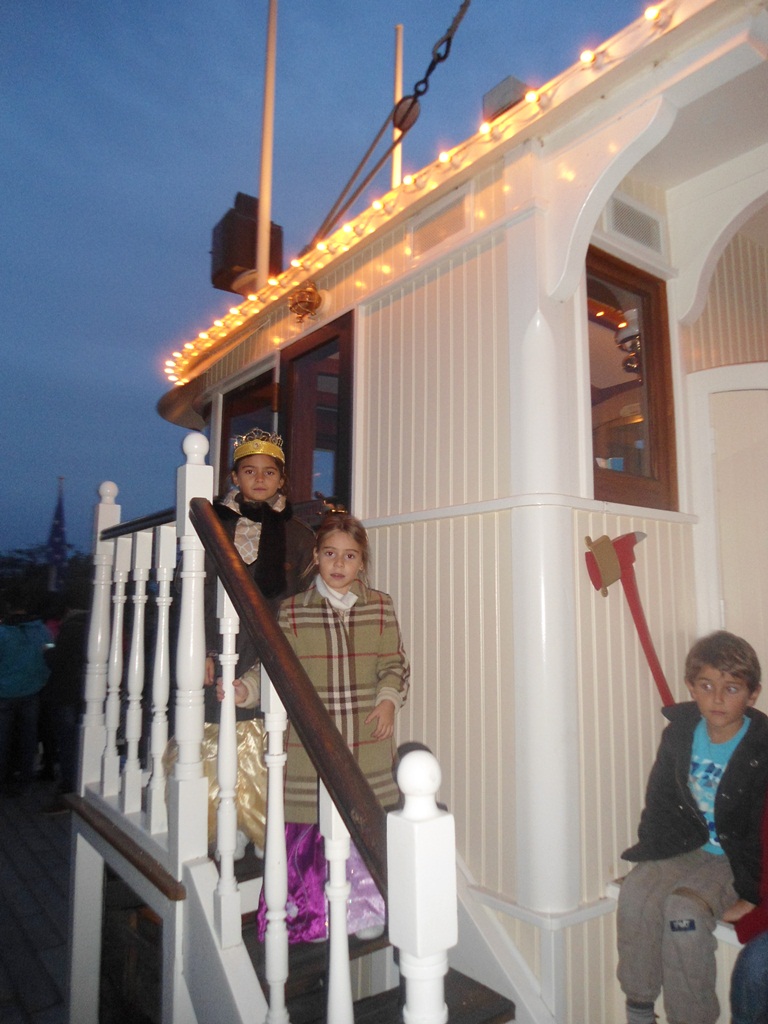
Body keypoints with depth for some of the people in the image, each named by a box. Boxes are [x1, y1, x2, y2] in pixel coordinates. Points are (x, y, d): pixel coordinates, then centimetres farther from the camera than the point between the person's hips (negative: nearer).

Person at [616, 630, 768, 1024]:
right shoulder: (678, 733, -1)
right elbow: (659, 799, 9)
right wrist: (651, 852, -1)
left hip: (735, 859, -4)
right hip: (685, 846, 4)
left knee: (685, 908, -28)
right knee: (636, 895, -20)